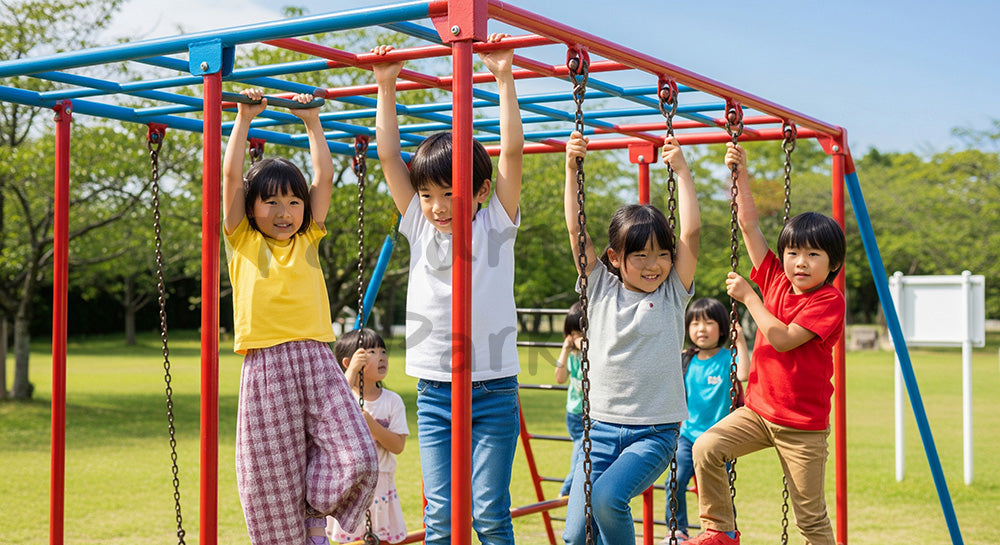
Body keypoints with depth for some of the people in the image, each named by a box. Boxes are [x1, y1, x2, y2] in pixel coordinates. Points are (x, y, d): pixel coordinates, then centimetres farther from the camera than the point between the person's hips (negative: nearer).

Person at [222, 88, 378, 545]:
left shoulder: (308, 241, 17)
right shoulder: (244, 242, 10)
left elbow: (324, 177, 16)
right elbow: (231, 175, 4)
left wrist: (312, 121, 21)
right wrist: (244, 118, 8)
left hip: (316, 359, 2)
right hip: (266, 365, -2)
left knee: (356, 459, -10)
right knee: (273, 474, -2)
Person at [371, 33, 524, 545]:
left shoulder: (496, 225, -1)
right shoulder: (419, 226, 5)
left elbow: (512, 150, -8)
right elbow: (389, 157, 4)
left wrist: (504, 77, -7)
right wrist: (386, 85, 4)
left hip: (494, 390, -2)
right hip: (434, 392, 2)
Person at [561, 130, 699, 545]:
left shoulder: (673, 292, 2)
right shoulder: (600, 289, 5)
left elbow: (691, 231, -7)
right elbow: (576, 229, -1)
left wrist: (681, 168, -7)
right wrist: (572, 166, -7)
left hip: (655, 431, -2)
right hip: (602, 427, 2)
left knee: (608, 496, -27)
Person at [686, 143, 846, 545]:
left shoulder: (829, 301, -14)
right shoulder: (775, 279, 2)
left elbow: (783, 339, -23)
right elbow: (748, 224, 2)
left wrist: (749, 297, -17)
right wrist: (740, 172, -4)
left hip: (803, 425, -5)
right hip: (757, 409, 5)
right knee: (706, 447, -16)